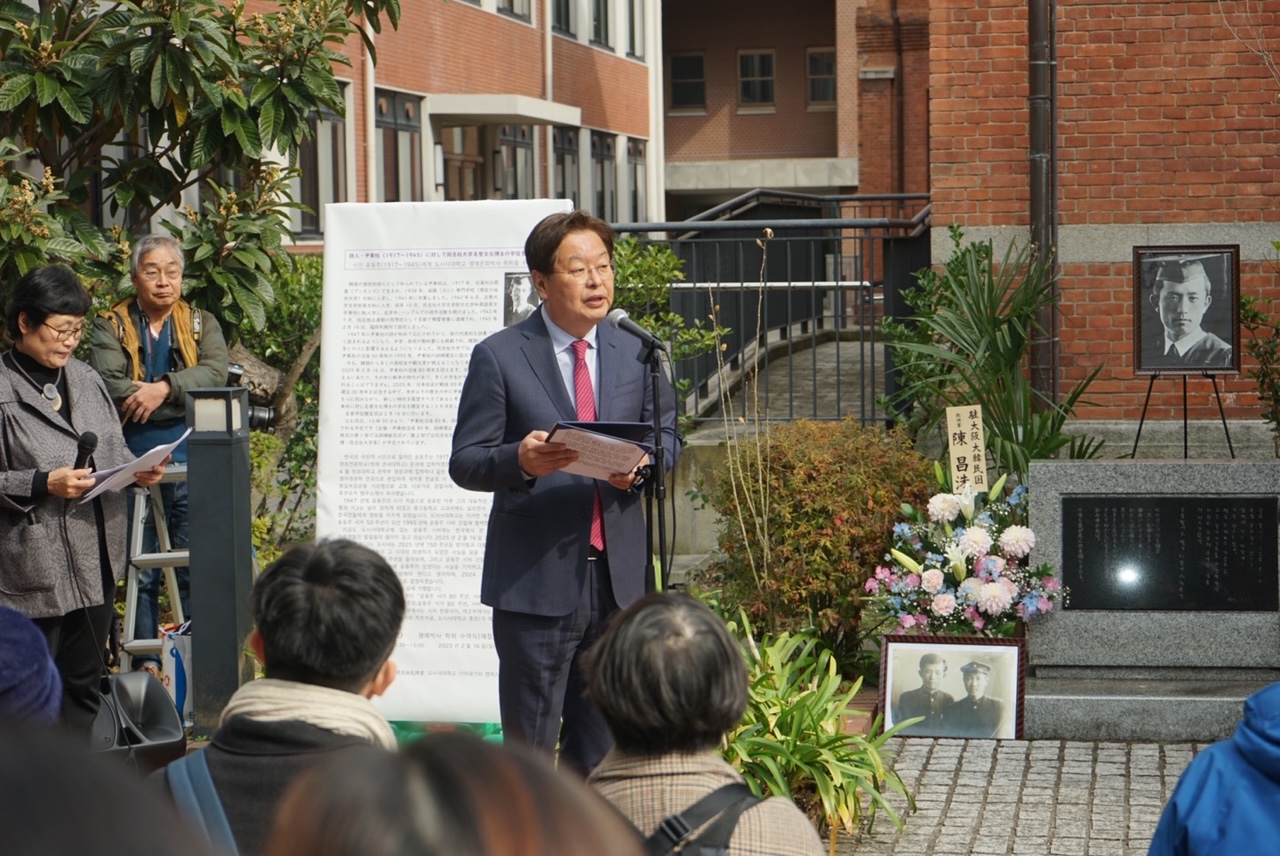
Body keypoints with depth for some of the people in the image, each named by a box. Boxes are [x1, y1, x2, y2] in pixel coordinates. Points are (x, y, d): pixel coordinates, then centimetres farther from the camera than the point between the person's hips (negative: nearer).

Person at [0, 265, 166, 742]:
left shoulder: (86, 380, 12)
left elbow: (115, 452, 19)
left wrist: (138, 472, -1)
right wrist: (43, 485, -21)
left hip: (96, 561, 7)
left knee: (83, 685, 15)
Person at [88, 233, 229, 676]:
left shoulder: (202, 324, 15)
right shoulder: (110, 326, 9)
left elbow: (216, 373, -4)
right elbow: (109, 385, -9)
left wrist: (165, 389, -19)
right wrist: (186, 403, -12)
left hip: (191, 462, 1)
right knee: (140, 569, 2)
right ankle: (146, 663, 9)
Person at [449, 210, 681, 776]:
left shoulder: (636, 354, 11)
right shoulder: (499, 357, -3)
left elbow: (667, 434, 17)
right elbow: (465, 463, -5)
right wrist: (521, 460, -26)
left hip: (617, 577, 4)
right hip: (535, 580, -4)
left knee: (600, 742, 13)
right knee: (529, 745, -1)